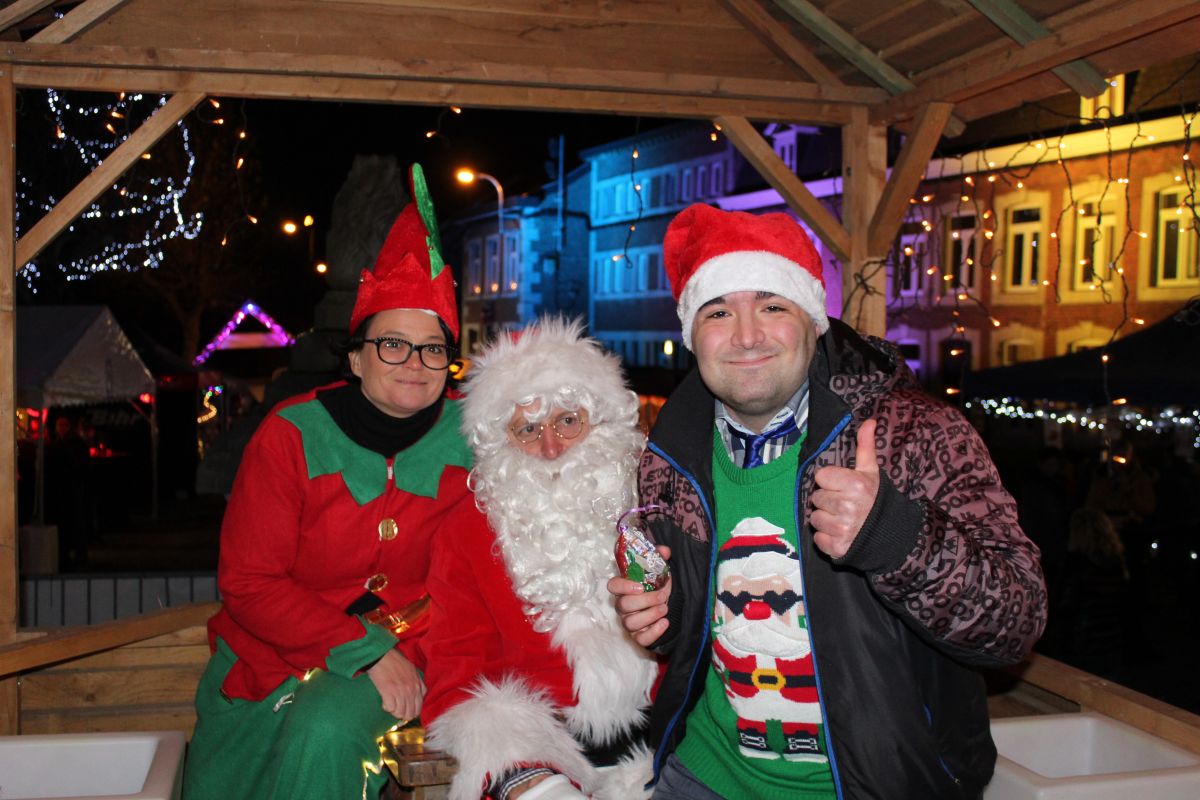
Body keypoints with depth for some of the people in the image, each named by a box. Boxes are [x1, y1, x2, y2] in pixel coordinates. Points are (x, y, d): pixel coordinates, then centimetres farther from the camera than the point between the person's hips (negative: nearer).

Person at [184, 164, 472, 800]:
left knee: (326, 735, -29)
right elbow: (247, 580, -12)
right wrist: (366, 649, -20)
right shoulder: (293, 435, -11)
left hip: (394, 656, 0)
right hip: (269, 651, 1)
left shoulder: (470, 438, -6)